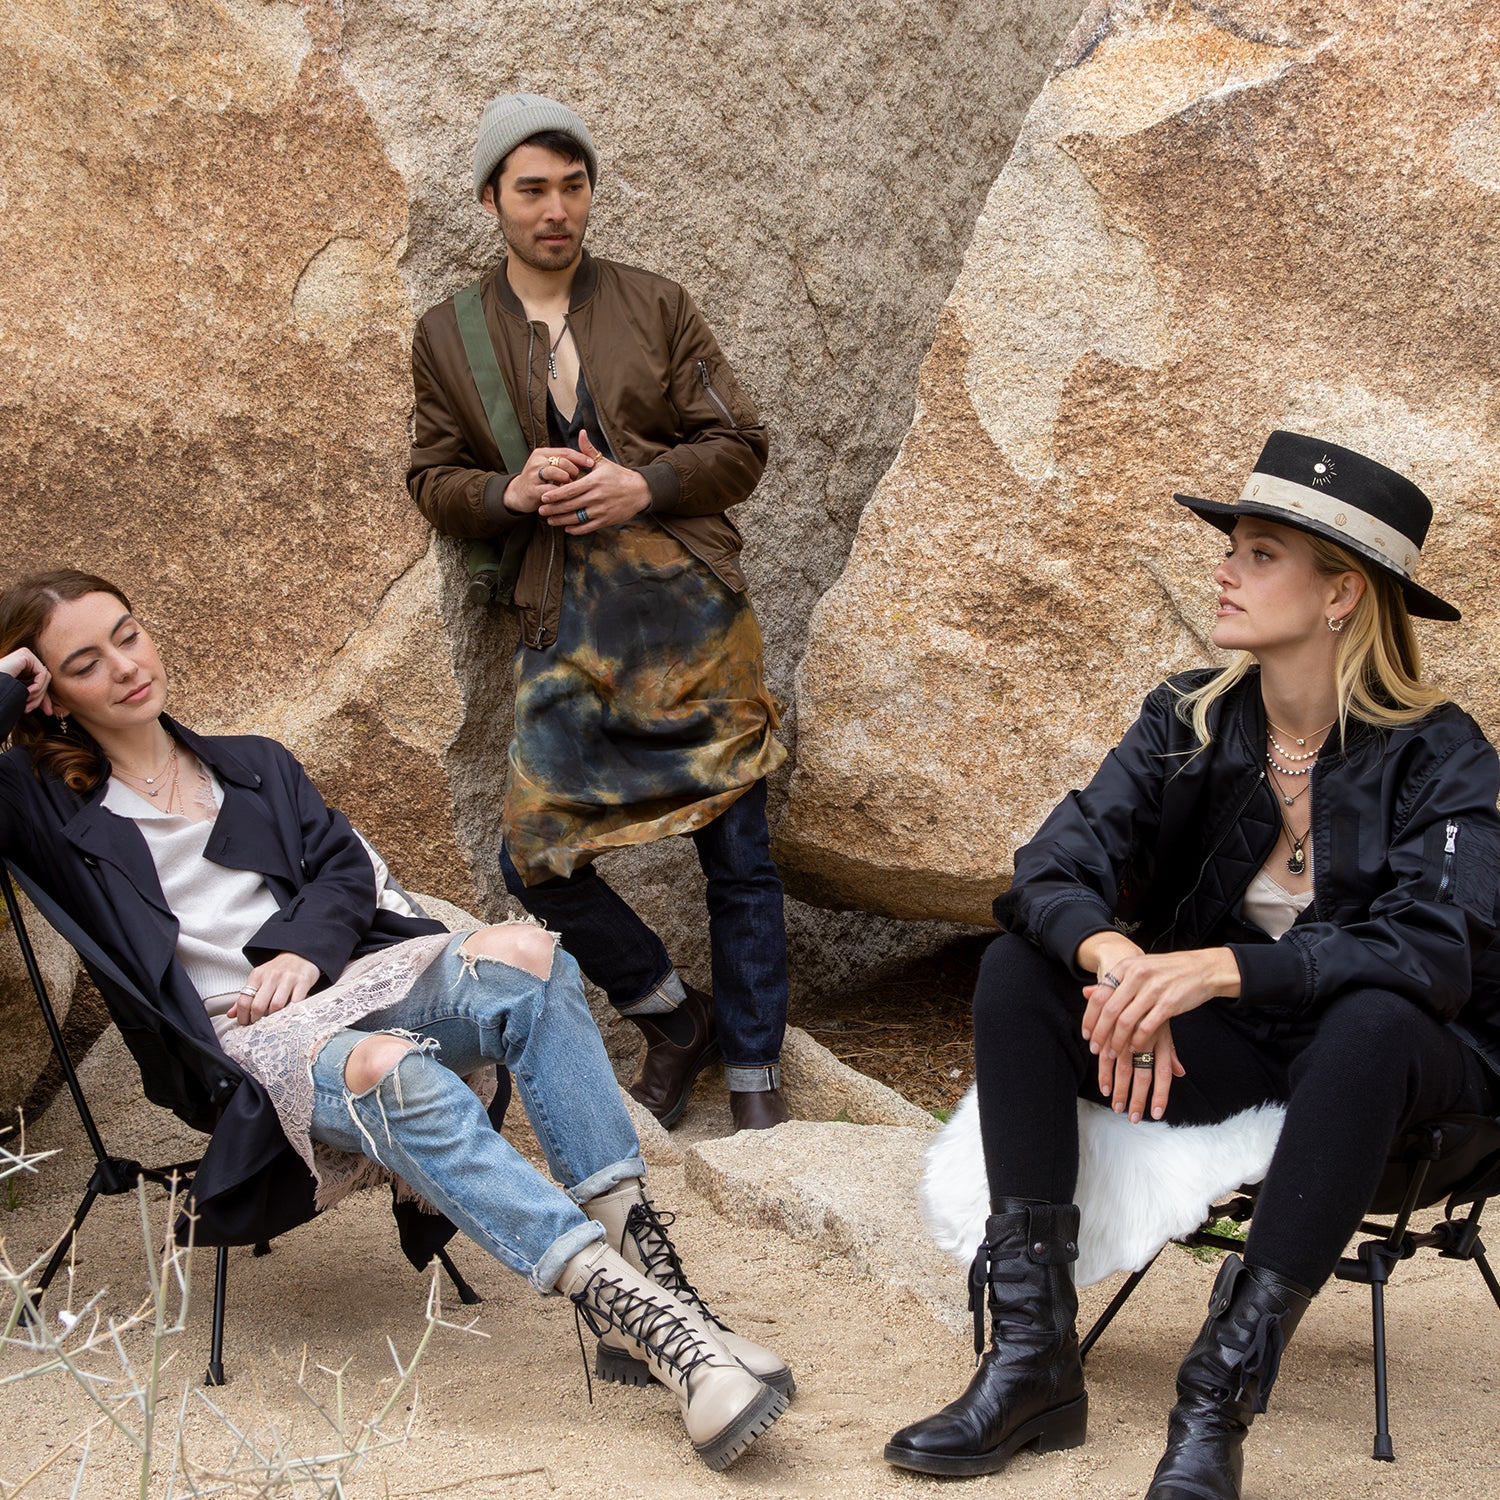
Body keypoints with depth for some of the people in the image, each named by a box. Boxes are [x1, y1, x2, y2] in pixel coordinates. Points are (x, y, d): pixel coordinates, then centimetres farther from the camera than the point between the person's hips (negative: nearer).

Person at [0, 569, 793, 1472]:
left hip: (349, 979, 5)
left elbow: (342, 867, 15)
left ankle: (640, 1255, -37)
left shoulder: (257, 768, 28)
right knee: (391, 1075, -39)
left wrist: (304, 948, -4)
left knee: (523, 956, -28)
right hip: (242, 1044, -5)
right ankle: (649, 1319, -50)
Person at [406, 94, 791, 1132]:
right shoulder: (448, 337, 9)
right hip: (566, 627, 1)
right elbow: (433, 478, 11)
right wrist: (512, 493, -10)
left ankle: (754, 1073, 19)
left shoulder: (656, 307, 7)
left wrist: (643, 485, -11)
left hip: (694, 615, 0)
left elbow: (740, 444, 6)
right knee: (537, 858, -7)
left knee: (738, 854, 3)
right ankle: (673, 1019, 17)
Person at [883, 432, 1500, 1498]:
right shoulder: (1190, 722, -1)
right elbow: (1054, 868, -12)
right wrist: (1114, 959, -36)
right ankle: (1031, 1359, -19)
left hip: (1392, 1061, -4)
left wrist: (1219, 967, -40)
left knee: (1372, 1022, -39)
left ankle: (1221, 1400, -36)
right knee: (1018, 972, -17)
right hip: (1218, 1053, 5)